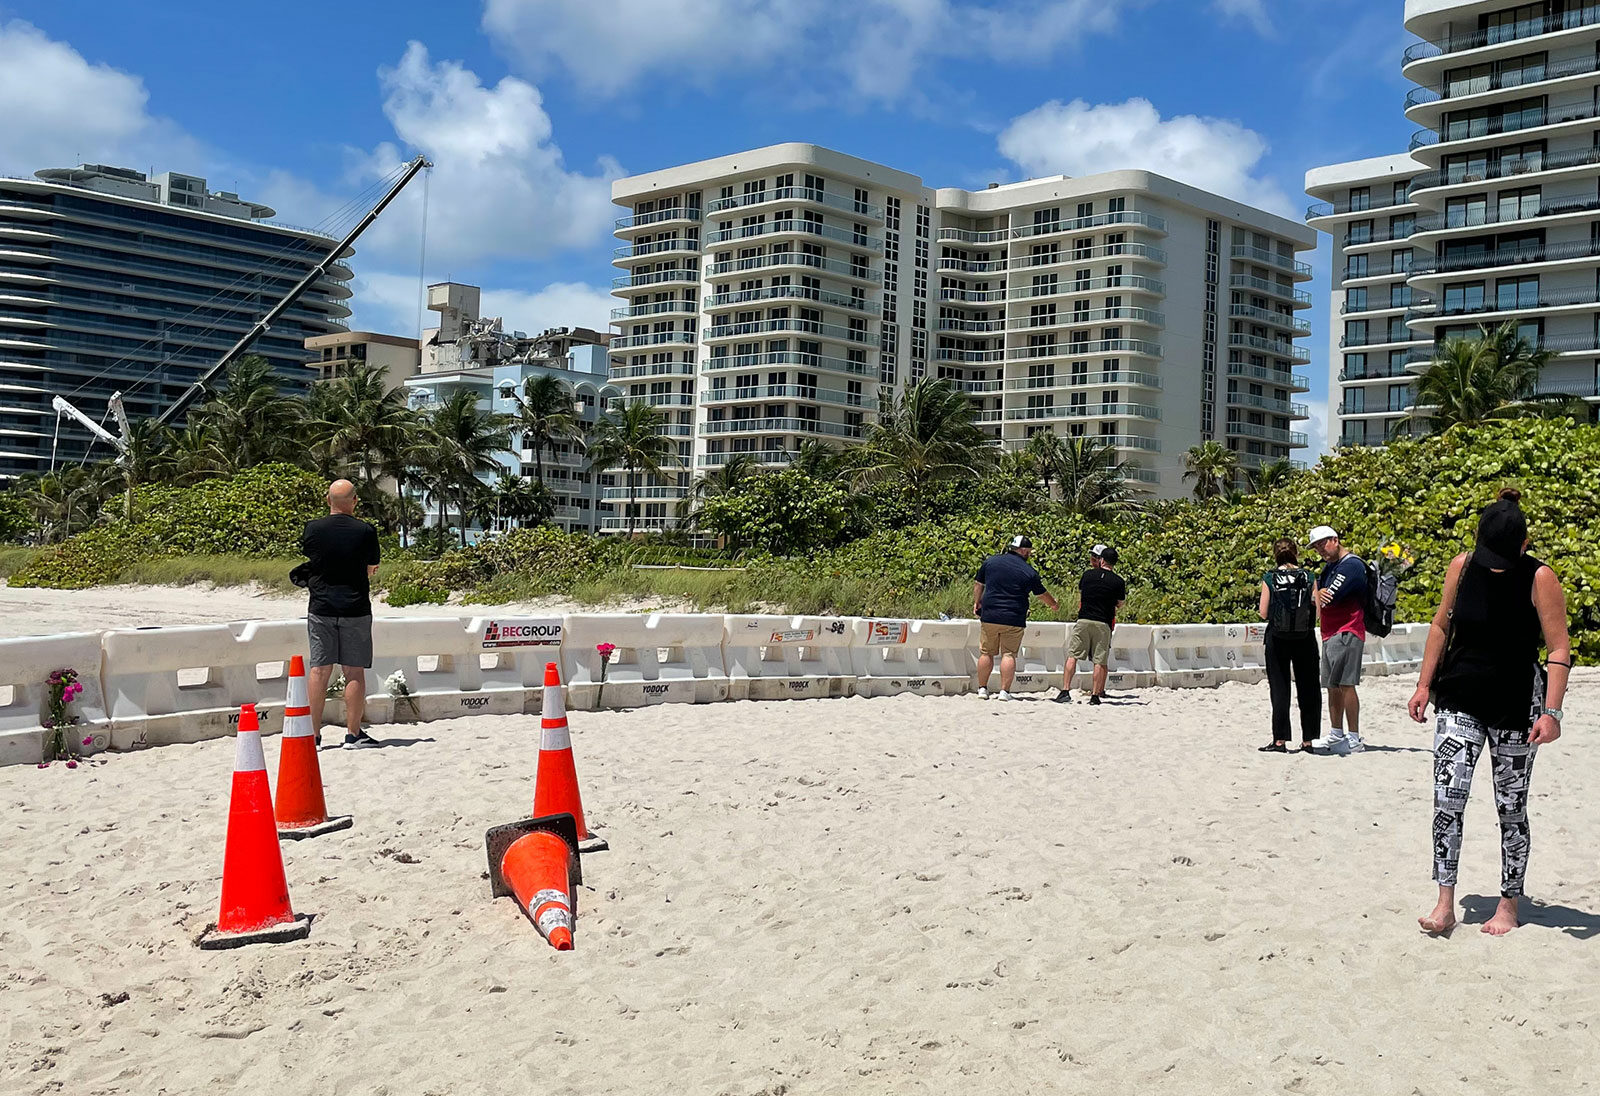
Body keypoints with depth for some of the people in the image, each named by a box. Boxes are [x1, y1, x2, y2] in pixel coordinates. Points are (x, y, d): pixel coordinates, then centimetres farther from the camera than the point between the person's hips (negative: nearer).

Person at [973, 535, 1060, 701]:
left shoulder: (990, 561, 6)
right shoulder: (1029, 571, -1)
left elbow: (978, 584, 12)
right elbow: (1042, 594, 12)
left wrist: (976, 603, 23)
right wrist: (1054, 604, 30)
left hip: (989, 616, 3)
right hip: (1014, 619, -3)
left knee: (986, 653, 10)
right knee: (1009, 654, 1)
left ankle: (982, 688, 13)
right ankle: (1004, 691, -4)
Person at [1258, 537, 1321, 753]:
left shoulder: (1269, 579, -4)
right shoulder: (1308, 578, -1)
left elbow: (1264, 613, -5)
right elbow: (1317, 610, -2)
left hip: (1277, 639, -1)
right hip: (1305, 638, 1)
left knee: (1279, 689, 4)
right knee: (1307, 688, 9)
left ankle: (1280, 740, 2)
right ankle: (1308, 740, 11)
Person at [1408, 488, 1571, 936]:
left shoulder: (1540, 579, -10)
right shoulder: (1462, 566, 0)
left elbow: (1559, 648, -9)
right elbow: (1441, 626, 10)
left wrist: (1551, 712, -18)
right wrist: (1424, 686, 7)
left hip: (1515, 706, -2)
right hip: (1459, 701, 3)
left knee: (1511, 810, 6)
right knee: (1447, 801, -8)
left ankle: (1509, 905, 20)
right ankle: (1445, 905, -4)